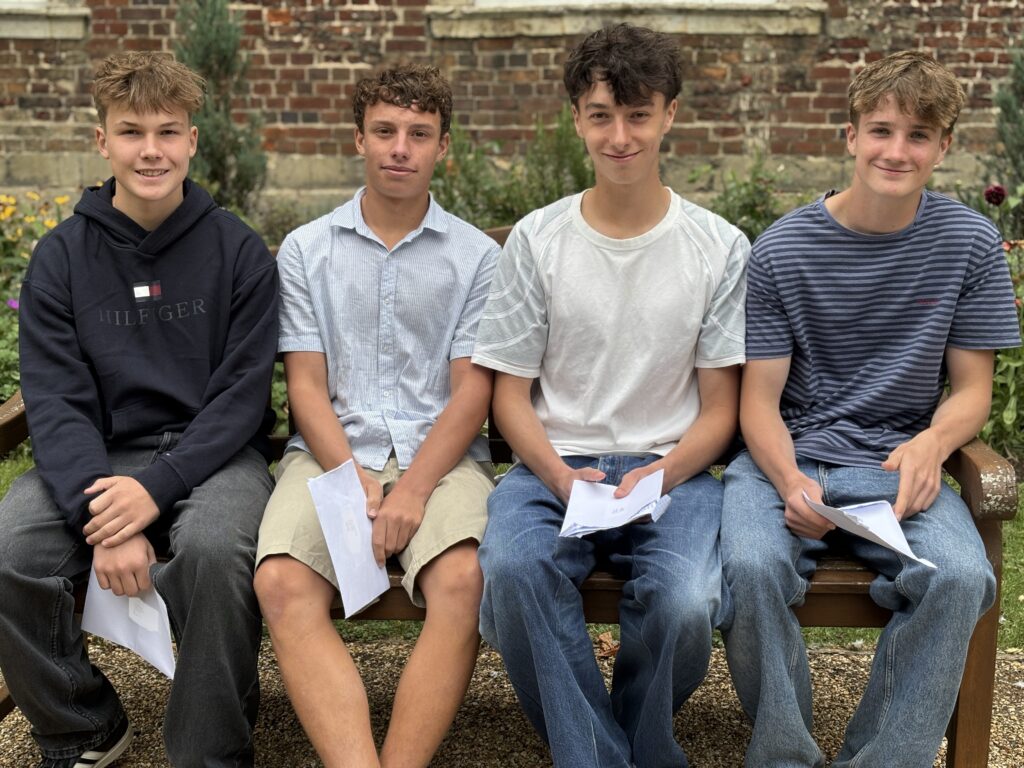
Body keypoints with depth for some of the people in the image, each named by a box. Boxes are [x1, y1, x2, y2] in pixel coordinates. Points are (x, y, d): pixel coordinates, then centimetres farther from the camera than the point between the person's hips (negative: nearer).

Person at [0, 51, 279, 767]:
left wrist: (155, 488, -20)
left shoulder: (239, 251, -1)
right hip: (95, 459, 3)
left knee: (215, 547, -35)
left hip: (211, 452, -2)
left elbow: (242, 394, -6)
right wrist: (99, 517, -20)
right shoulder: (60, 257, 4)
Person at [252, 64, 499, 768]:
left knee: (461, 581, -31)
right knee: (283, 583, -28)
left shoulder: (476, 255, 9)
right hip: (333, 452, 1)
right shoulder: (306, 250, 12)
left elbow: (471, 392, 2)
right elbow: (307, 388, 6)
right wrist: (358, 486, -11)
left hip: (440, 454, -1)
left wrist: (412, 491, -14)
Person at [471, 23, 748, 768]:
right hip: (554, 465, 1)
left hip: (673, 470, 0)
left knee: (685, 603, -30)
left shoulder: (720, 248, 4)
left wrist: (659, 476, -14)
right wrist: (560, 476, -12)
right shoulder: (536, 240, 5)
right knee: (512, 567, -32)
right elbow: (511, 394, 6)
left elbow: (719, 410, 5)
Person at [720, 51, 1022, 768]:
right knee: (753, 566, -32)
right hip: (788, 459, -1)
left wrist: (931, 443, -16)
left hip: (898, 466, 2)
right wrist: (790, 481, -23)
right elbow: (760, 400, -3)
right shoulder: (781, 250, -3)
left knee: (961, 577, -29)